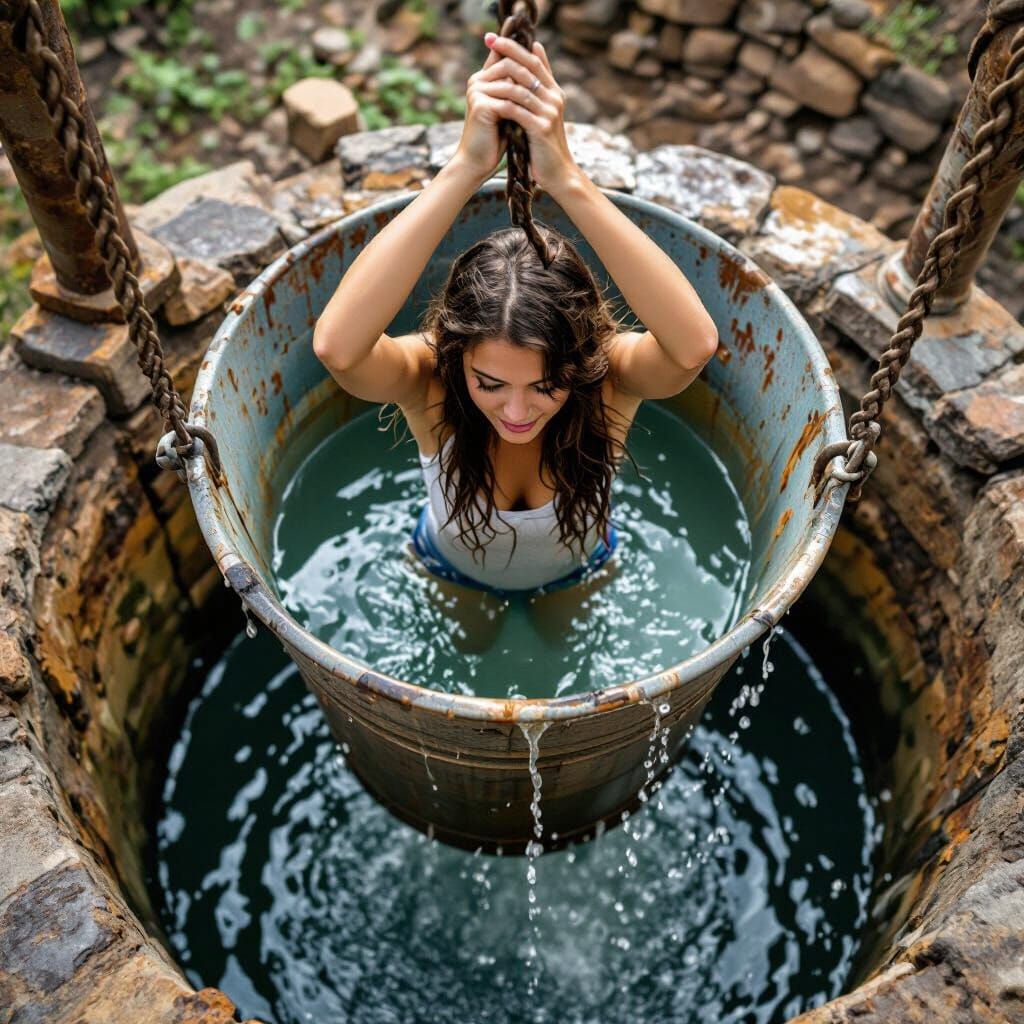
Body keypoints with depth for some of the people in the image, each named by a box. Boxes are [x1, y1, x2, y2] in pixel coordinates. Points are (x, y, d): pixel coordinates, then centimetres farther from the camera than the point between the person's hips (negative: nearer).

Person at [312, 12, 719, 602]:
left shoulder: (611, 372, -37)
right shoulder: (428, 376, -38)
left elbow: (695, 345, -61)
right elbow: (337, 347, -62)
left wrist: (567, 178, -66)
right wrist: (465, 169, -65)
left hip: (581, 578, 1)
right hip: (450, 577, 0)